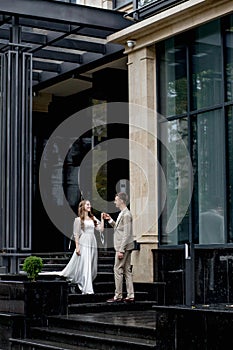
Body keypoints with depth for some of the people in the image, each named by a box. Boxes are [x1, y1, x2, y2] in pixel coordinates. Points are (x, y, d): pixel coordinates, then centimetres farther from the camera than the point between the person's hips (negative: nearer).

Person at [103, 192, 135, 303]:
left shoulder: (126, 215, -16)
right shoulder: (122, 213, 16)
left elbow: (126, 234, -20)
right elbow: (118, 228, 23)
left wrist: (121, 250, -22)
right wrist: (110, 220, 13)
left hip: (124, 247, -10)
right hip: (123, 247, 10)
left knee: (118, 270, -6)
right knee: (127, 271, 10)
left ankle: (118, 296, -2)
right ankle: (130, 296, 12)